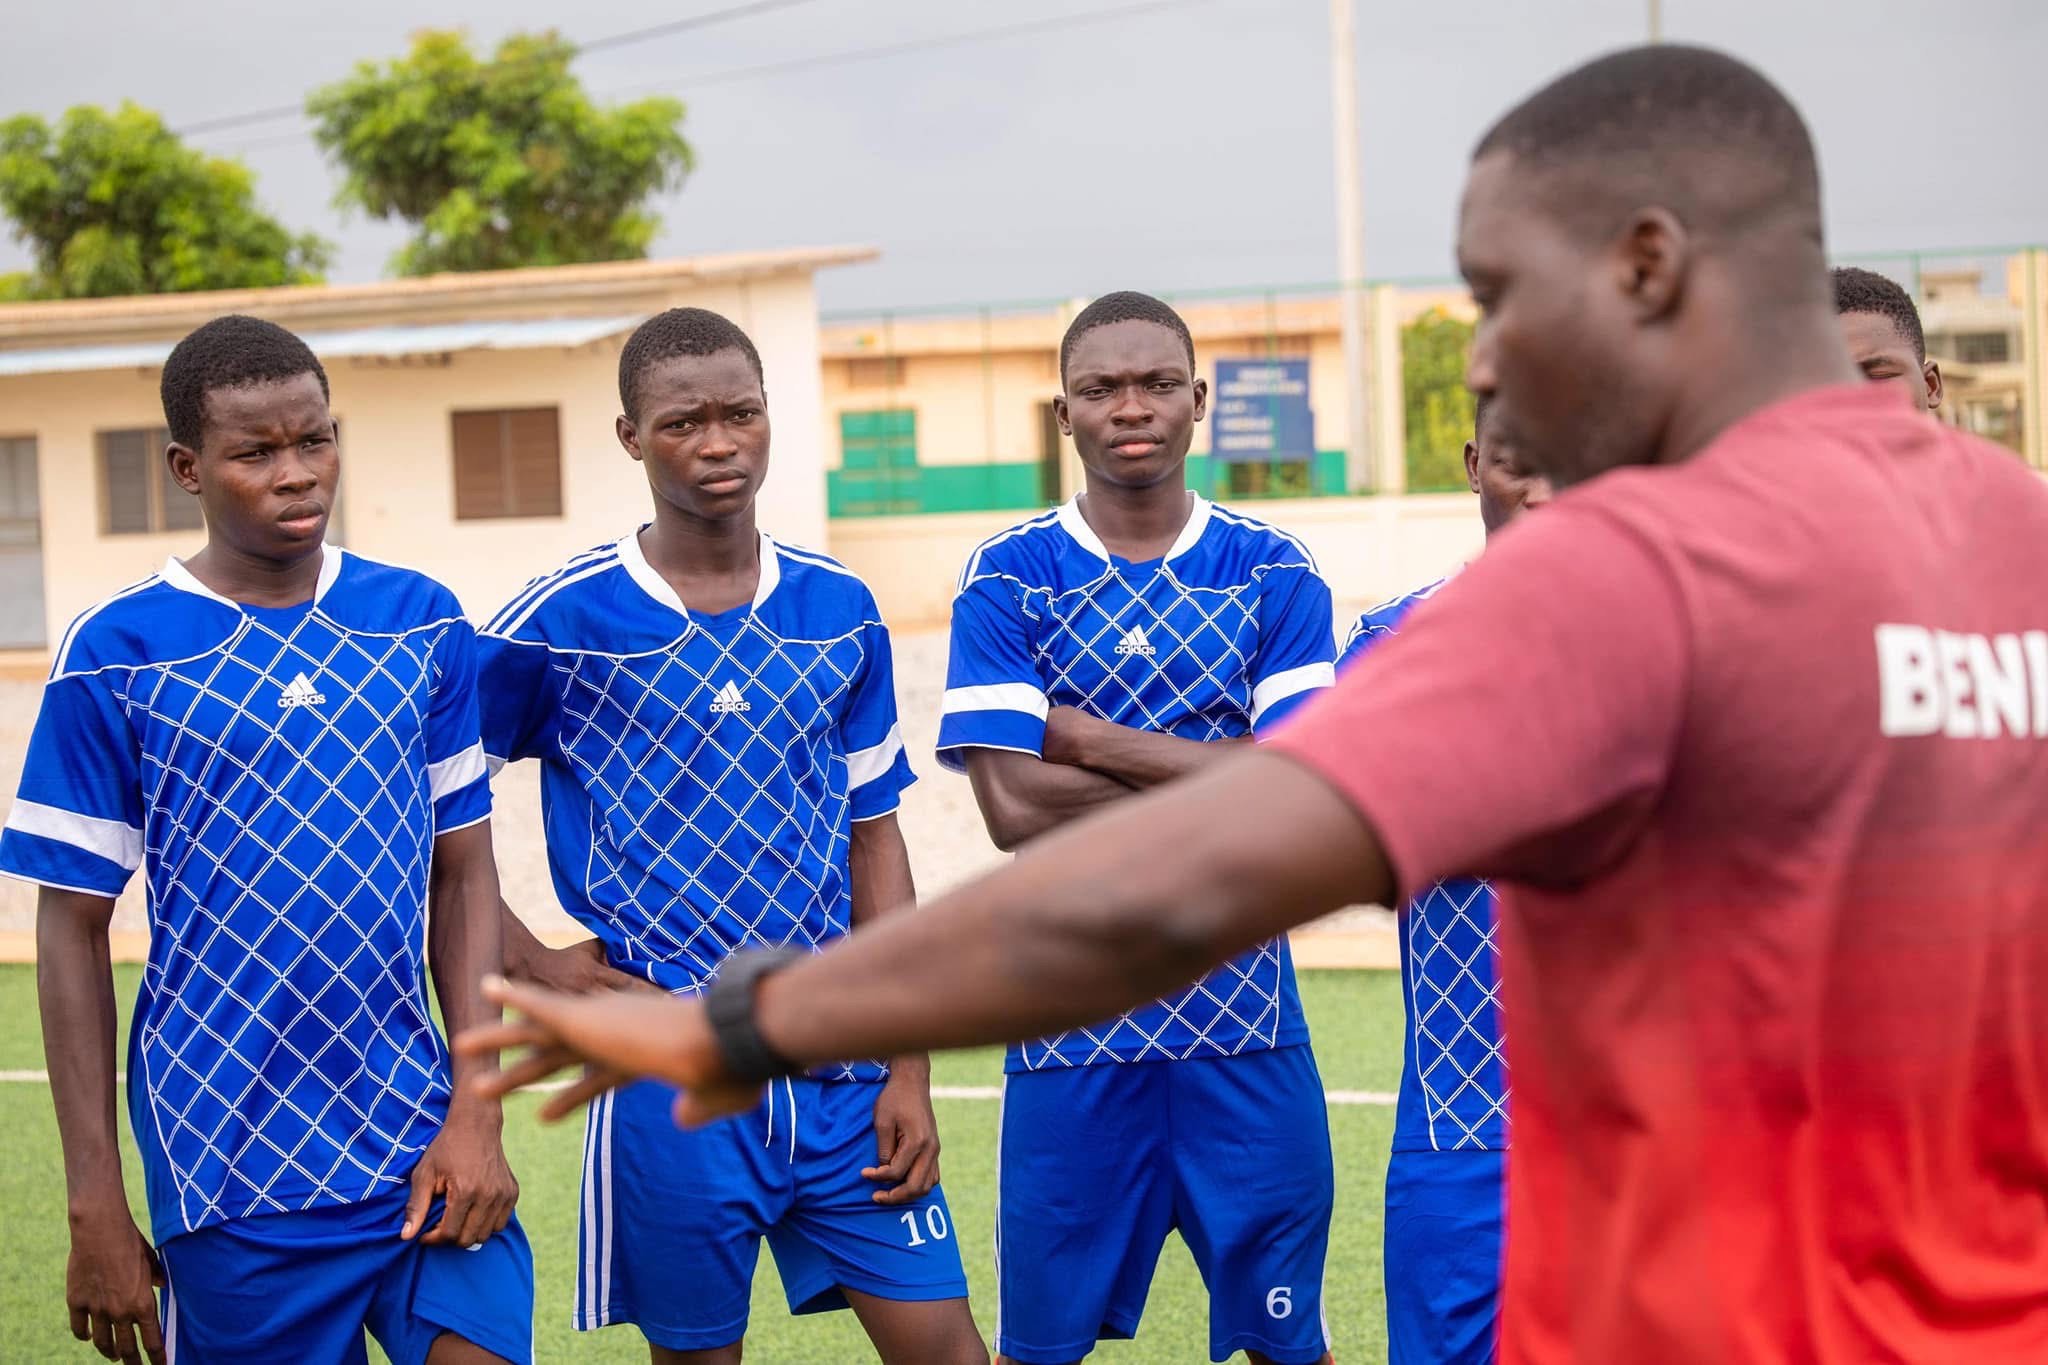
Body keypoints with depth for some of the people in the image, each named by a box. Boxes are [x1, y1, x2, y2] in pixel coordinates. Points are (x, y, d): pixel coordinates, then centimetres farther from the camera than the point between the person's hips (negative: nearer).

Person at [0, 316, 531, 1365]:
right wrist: (95, 1204, -5)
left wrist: (477, 1112, -2)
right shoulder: (115, 657, -5)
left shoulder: (421, 623, 4)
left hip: (422, 1148, 2)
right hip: (233, 1176, -2)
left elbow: (465, 874, 7)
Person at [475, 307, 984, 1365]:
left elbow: (875, 840, 8)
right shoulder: (562, 622, -6)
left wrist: (909, 1069, 4)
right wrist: (530, 960, -6)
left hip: (841, 1072, 3)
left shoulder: (841, 611, 5)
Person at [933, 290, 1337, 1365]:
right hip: (1072, 1025, -1)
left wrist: (1085, 735, -11)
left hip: (1245, 1020, 1)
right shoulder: (1008, 577, 0)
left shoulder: (1274, 573, 3)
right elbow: (1013, 807, -10)